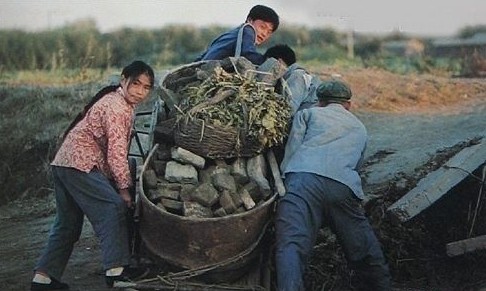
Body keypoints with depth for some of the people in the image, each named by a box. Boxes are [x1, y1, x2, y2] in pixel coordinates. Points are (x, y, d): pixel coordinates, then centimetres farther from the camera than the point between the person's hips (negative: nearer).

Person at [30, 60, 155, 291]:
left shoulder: (120, 101, 15)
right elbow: (116, 152, -19)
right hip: (80, 165, -11)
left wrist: (120, 181, 13)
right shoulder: (116, 107, -16)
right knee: (113, 207, -16)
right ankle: (116, 270, -19)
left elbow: (117, 148, 17)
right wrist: (124, 187, -14)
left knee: (67, 224, 15)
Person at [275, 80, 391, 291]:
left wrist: (285, 184, 23)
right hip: (343, 185, 3)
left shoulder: (307, 113, 27)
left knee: (291, 245, -18)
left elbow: (290, 154, 14)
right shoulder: (360, 128, 37)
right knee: (365, 251, 18)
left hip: (303, 180, -2)